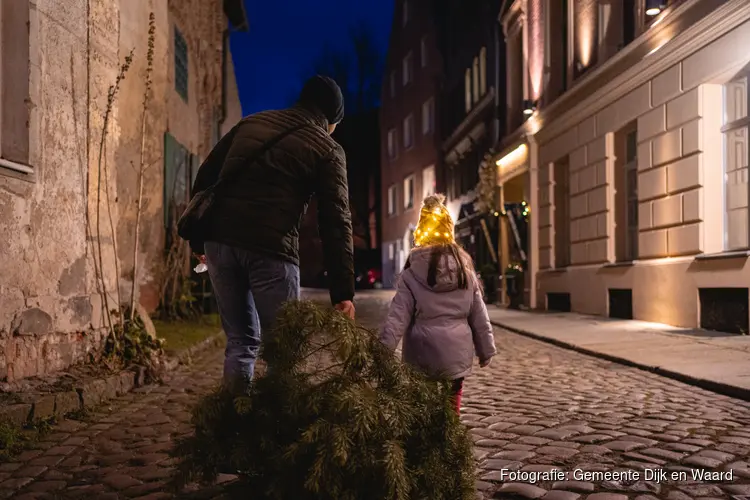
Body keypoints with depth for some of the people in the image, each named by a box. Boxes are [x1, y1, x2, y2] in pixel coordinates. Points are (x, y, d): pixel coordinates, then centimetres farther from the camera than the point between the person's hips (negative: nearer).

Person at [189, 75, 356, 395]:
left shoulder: (251, 123, 21)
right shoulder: (327, 149, 8)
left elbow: (204, 177, 19)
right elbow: (336, 223, 2)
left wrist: (198, 240, 23)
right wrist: (343, 292, 1)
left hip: (220, 242, 5)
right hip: (271, 250, -5)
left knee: (241, 341, 16)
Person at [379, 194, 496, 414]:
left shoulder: (411, 276, -7)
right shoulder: (466, 272, 3)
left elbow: (397, 318, -11)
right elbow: (480, 317, 7)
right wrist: (486, 351, 16)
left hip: (422, 357, -2)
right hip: (457, 355, 2)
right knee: (451, 406, 13)